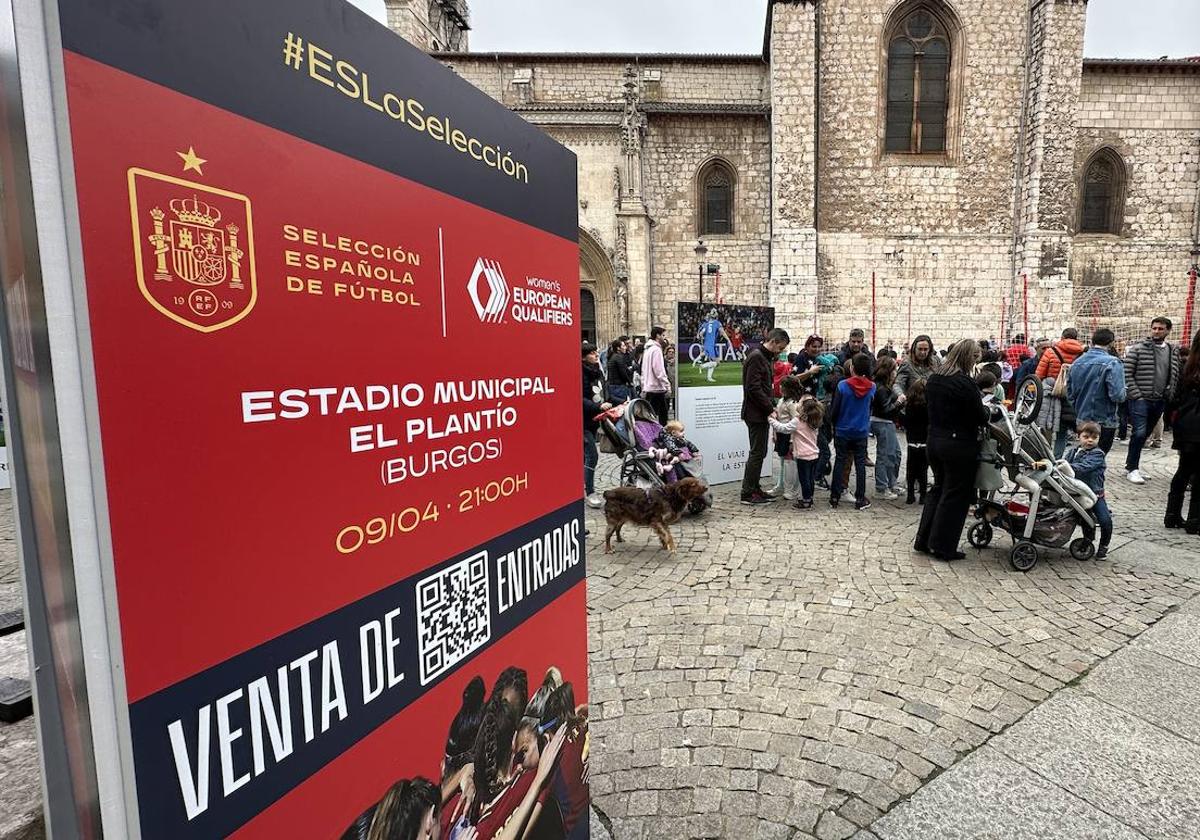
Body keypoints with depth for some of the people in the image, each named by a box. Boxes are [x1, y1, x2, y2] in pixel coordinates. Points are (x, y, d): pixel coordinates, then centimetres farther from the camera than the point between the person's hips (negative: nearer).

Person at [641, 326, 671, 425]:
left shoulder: (648, 349, 17)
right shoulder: (656, 349, -12)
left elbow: (643, 370, 19)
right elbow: (659, 371, -18)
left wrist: (644, 386, 20)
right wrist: (667, 386, -14)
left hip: (648, 387, 9)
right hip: (657, 388, -9)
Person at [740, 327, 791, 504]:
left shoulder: (765, 357, 17)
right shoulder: (756, 357, -15)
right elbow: (754, 388, -22)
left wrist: (772, 406, 9)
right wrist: (771, 408, -17)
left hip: (762, 413, 10)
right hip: (756, 414, -10)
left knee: (759, 452, 13)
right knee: (757, 453, -5)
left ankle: (754, 489, 21)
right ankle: (748, 493, 1)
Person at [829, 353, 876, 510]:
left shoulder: (843, 385, -15)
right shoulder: (872, 387, -7)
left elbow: (834, 410, -8)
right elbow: (870, 408, 5)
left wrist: (833, 423, 8)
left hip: (843, 431, -1)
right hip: (861, 432, 2)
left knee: (840, 462, 8)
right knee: (860, 464, 9)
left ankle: (834, 497, 12)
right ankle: (860, 499, 13)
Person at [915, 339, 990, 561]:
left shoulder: (933, 379, 4)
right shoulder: (965, 383, -18)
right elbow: (981, 417, -11)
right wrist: (987, 412, 9)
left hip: (934, 441, 7)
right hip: (959, 445, -7)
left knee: (938, 488, 19)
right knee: (955, 495, 5)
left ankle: (924, 540, 22)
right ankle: (942, 546, 11)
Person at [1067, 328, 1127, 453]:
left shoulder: (1077, 362, 5)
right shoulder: (1112, 363, -14)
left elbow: (1070, 393, 9)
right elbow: (1117, 395, -22)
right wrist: (1122, 395, 0)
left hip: (1081, 420, 6)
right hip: (1103, 422, -5)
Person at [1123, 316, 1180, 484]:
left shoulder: (1173, 352, 11)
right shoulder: (1138, 348, -5)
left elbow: (1175, 376, 15)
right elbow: (1127, 373, -8)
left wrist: (1170, 396, 4)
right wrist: (1136, 395, -13)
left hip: (1160, 401, 5)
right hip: (1140, 399, -5)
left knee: (1145, 434, 11)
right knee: (1139, 433, -12)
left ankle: (1131, 464, 22)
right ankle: (1132, 469, -2)